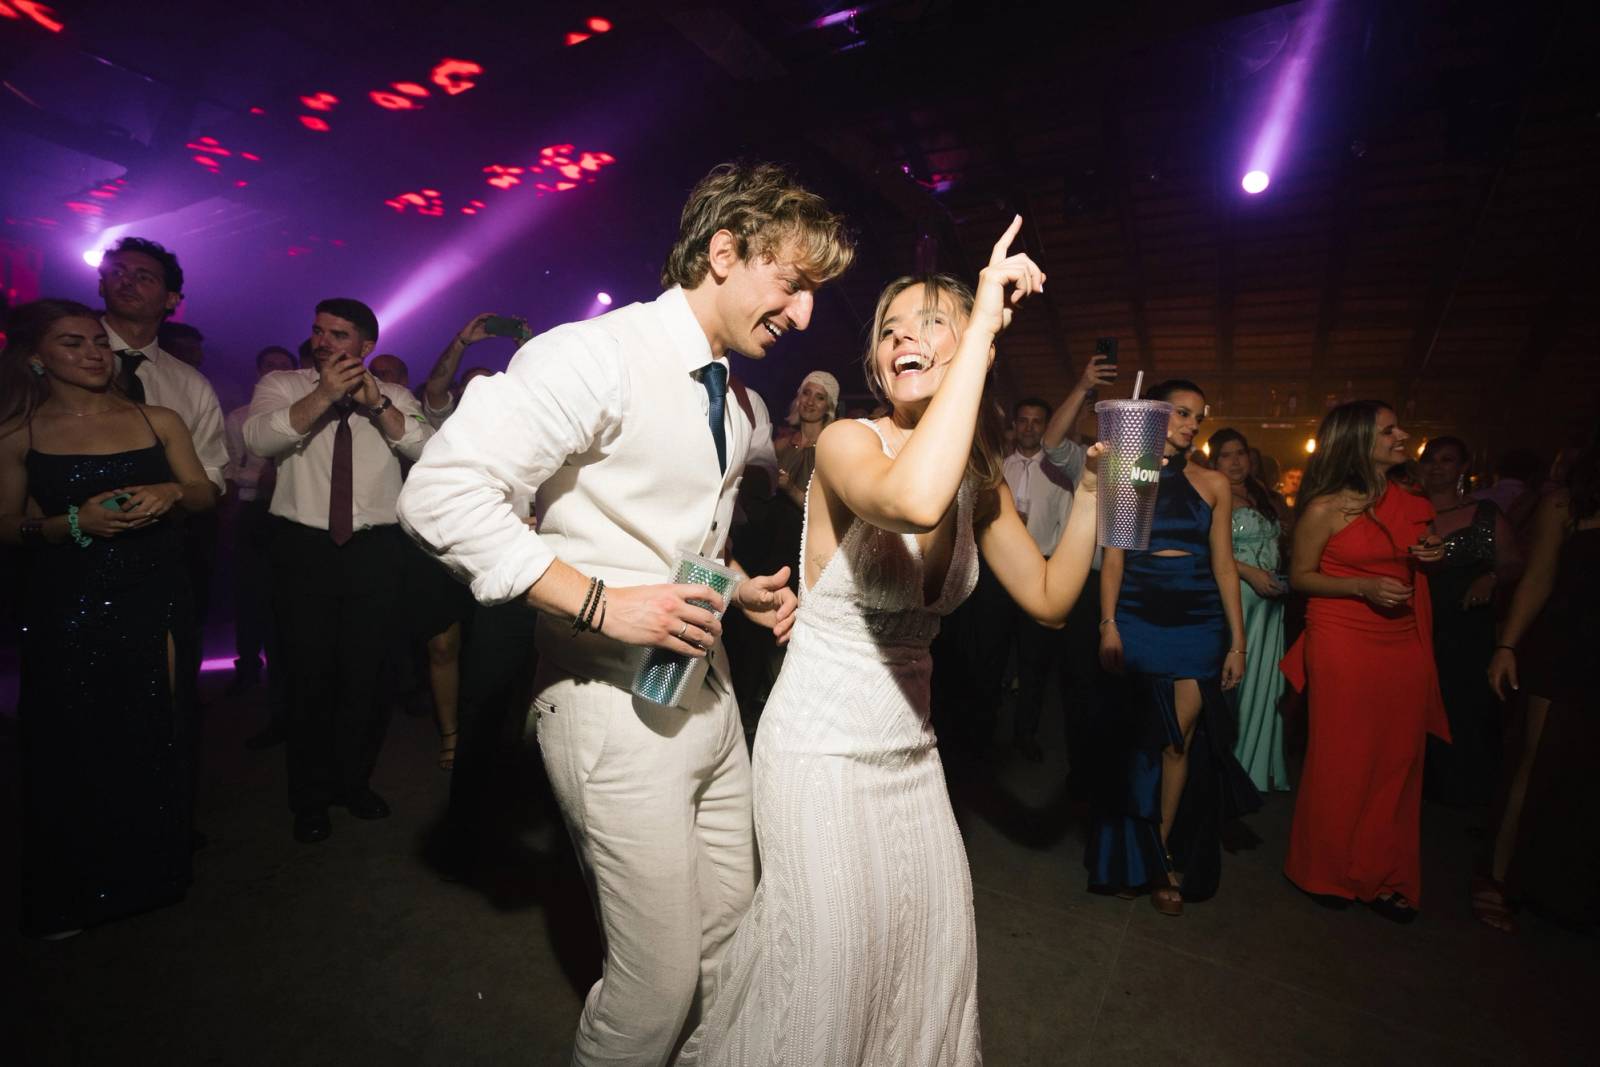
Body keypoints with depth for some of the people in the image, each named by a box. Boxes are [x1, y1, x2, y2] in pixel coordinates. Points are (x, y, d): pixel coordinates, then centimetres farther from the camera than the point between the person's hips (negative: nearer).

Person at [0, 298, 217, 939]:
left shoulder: (159, 421, 7)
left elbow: (206, 495, 8)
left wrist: (172, 491, -13)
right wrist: (74, 522, -17)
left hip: (157, 603, 1)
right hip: (69, 614, -1)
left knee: (159, 741, 7)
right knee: (77, 751, 6)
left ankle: (155, 870, 28)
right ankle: (71, 896, 27)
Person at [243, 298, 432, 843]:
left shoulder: (394, 397, 8)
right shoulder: (282, 385, 6)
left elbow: (427, 448, -9)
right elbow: (258, 439, -13)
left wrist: (376, 403, -21)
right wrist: (322, 395, -23)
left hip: (376, 549, 1)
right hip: (304, 547, -1)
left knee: (365, 673, 10)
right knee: (309, 675, 6)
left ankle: (355, 782, 32)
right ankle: (310, 797, 27)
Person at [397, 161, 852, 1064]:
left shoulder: (741, 406, 11)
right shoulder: (597, 355, -15)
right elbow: (442, 493, -22)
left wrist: (743, 591, 3)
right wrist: (598, 602, -25)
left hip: (710, 691, 8)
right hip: (617, 706, -8)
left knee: (730, 951, 21)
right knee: (659, 984, 5)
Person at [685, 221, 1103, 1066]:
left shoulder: (978, 479, 1)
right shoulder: (846, 442, -18)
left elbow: (1049, 598, 4)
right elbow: (912, 500, -42)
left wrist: (1092, 491, -7)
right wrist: (986, 322, -34)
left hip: (910, 747, 6)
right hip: (820, 745, -6)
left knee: (935, 934, 19)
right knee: (833, 952, 9)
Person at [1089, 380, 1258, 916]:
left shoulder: (1213, 484, 7)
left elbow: (1224, 564, 6)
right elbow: (1112, 558, -2)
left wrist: (1237, 641, 3)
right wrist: (1108, 624, -11)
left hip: (1199, 622, 1)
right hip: (1139, 619, -1)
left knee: (1181, 736, -1)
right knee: (1142, 736, 5)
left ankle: (1162, 854, 16)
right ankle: (1141, 856, 24)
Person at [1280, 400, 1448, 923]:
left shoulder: (1411, 502, 9)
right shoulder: (1325, 509, -8)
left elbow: (1412, 562, 22)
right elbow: (1300, 576, -4)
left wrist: (1433, 554, 1)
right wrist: (1363, 587, -16)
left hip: (1404, 645, 5)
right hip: (1341, 644, -5)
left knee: (1396, 762, 8)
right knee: (1341, 762, 2)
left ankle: (1384, 876, 23)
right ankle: (1328, 872, 21)